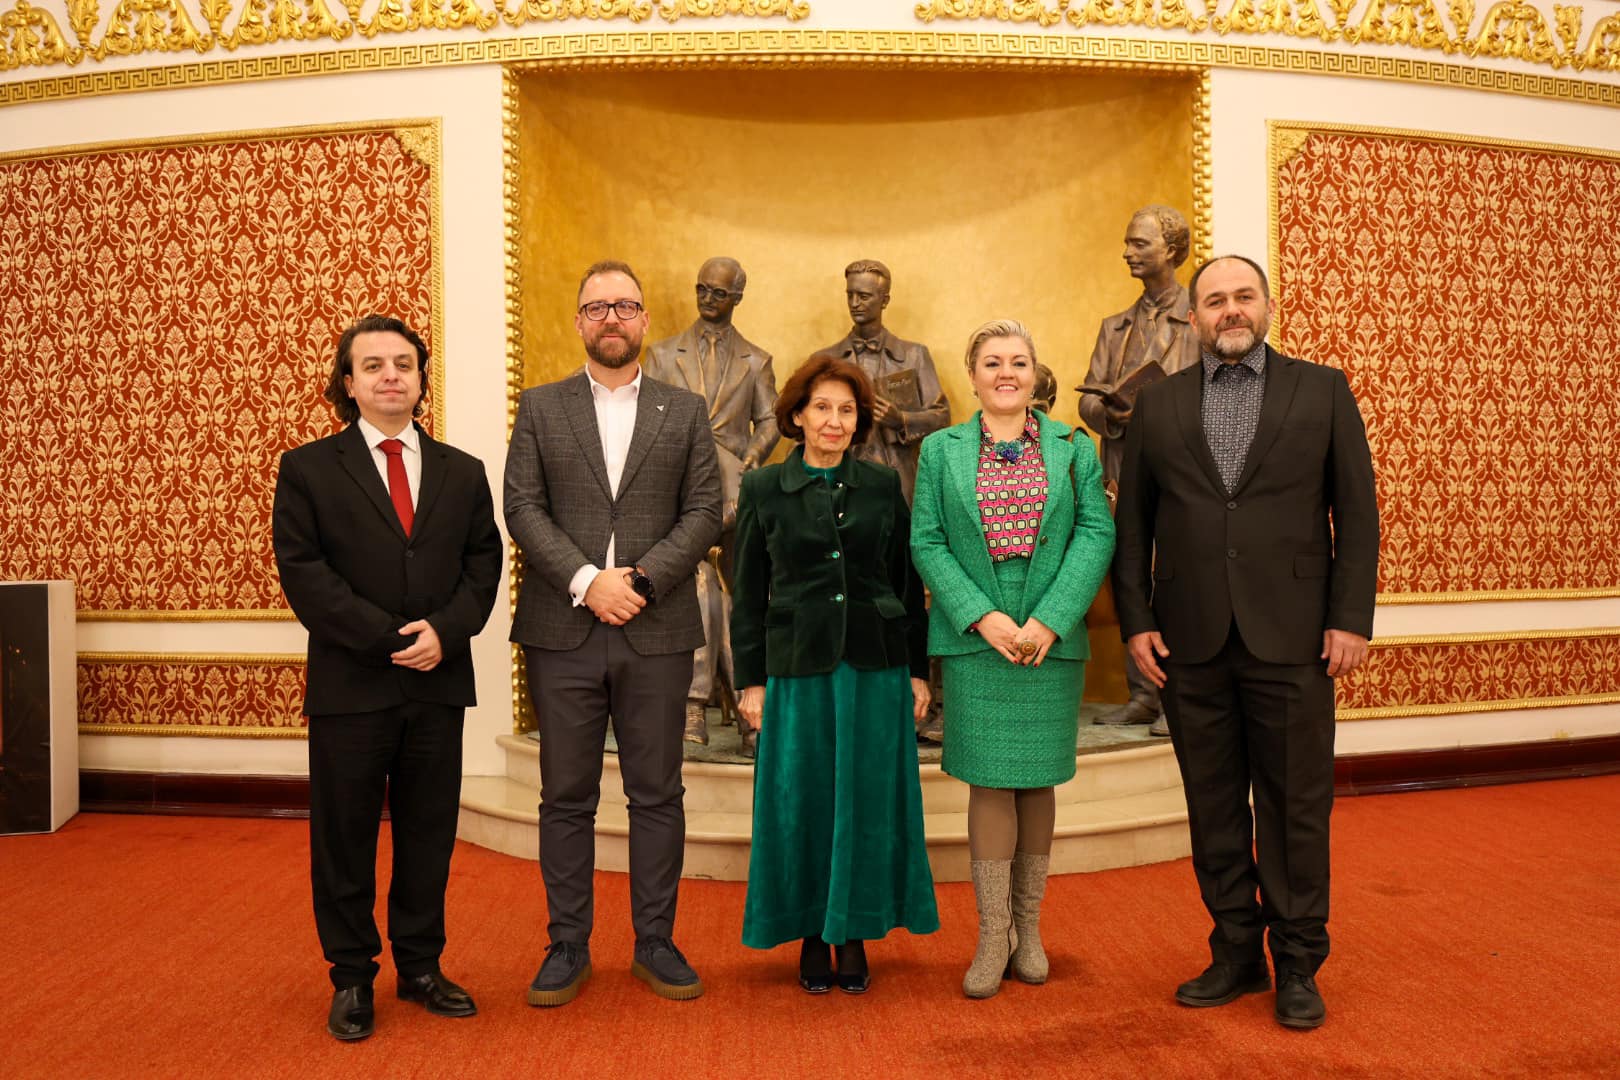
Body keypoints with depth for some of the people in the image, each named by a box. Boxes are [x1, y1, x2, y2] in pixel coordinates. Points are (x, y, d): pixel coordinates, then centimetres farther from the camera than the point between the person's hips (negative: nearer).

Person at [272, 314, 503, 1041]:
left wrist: (444, 631, -12)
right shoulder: (308, 469, 1)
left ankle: (420, 967, 26)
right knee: (344, 838, 7)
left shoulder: (462, 472, 11)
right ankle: (352, 978, 22)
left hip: (439, 684, 3)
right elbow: (302, 573, -7)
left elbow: (483, 565, 6)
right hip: (349, 684, -2)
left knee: (429, 833, 11)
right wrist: (389, 638, -15)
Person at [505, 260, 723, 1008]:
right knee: (566, 798, 7)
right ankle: (568, 947, 21)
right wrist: (586, 581, -14)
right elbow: (522, 509, -1)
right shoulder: (540, 407, 8)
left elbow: (703, 512, 1)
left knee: (657, 795, 7)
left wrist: (642, 580, -13)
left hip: (656, 632, 0)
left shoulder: (685, 411, 9)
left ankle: (655, 942, 21)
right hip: (563, 631, 0)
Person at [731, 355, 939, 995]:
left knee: (868, 799, 6)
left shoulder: (883, 487, 6)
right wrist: (750, 680, 0)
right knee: (802, 800, 5)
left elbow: (908, 584, 8)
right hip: (797, 667, -1)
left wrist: (918, 672, 5)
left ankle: (855, 935, 22)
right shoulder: (763, 490, 4)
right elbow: (749, 595, 4)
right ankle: (812, 937, 21)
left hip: (876, 666, 1)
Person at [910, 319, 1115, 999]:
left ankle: (1028, 927, 23)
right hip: (975, 640, -1)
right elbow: (926, 542, 0)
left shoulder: (1072, 449, 7)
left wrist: (1048, 621, -13)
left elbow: (1097, 533, -2)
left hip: (1053, 641, 1)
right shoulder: (940, 450, 6)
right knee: (990, 780, 0)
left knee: (1037, 779, 8)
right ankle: (993, 934, 12)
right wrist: (982, 617, -12)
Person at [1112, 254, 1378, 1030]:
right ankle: (1236, 952, 24)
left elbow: (1356, 513, 3)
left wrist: (1351, 619, -5)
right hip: (1192, 643, 2)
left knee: (1295, 806, 5)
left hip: (1291, 641, -1)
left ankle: (1298, 965, 20)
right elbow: (1133, 524, 9)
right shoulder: (1157, 406, 9)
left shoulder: (1322, 390, 6)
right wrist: (1136, 621, 1)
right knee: (1213, 807, 10)